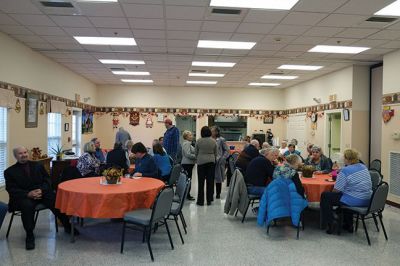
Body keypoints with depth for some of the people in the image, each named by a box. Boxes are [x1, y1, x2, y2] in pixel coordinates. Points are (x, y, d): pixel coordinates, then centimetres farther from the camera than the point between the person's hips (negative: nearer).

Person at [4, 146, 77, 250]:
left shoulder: (37, 165, 16)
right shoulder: (9, 171, 9)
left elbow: (47, 180, 13)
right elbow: (11, 189, 0)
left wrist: (41, 190, -10)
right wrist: (28, 194, -17)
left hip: (42, 192, 2)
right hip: (24, 196, -2)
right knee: (27, 206, -36)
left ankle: (67, 226, -6)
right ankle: (29, 235, -20)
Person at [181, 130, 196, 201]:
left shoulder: (188, 143, 19)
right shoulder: (186, 143, -14)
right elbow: (188, 154, -21)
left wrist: (196, 155, 12)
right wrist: (196, 157, -14)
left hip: (188, 164, 10)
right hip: (187, 163, -10)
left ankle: (187, 194, 18)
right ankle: (187, 195, -3)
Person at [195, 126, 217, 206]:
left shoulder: (199, 141, -5)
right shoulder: (213, 141, 0)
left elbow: (196, 152, 3)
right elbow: (215, 153, 8)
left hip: (201, 162, -2)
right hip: (211, 161, 2)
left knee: (201, 181, 3)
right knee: (210, 181, 6)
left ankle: (200, 201, 7)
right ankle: (209, 200, 11)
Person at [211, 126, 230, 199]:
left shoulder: (221, 140, -3)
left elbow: (227, 151, -1)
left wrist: (222, 159, -10)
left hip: (219, 162, -3)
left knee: (218, 178, 4)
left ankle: (218, 193, 16)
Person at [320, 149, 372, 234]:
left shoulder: (345, 171, -16)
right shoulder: (363, 167, 8)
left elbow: (337, 190, -14)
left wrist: (332, 191, 8)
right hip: (367, 201, 9)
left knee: (325, 196, 2)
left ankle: (330, 223, 5)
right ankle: (348, 225, 39)